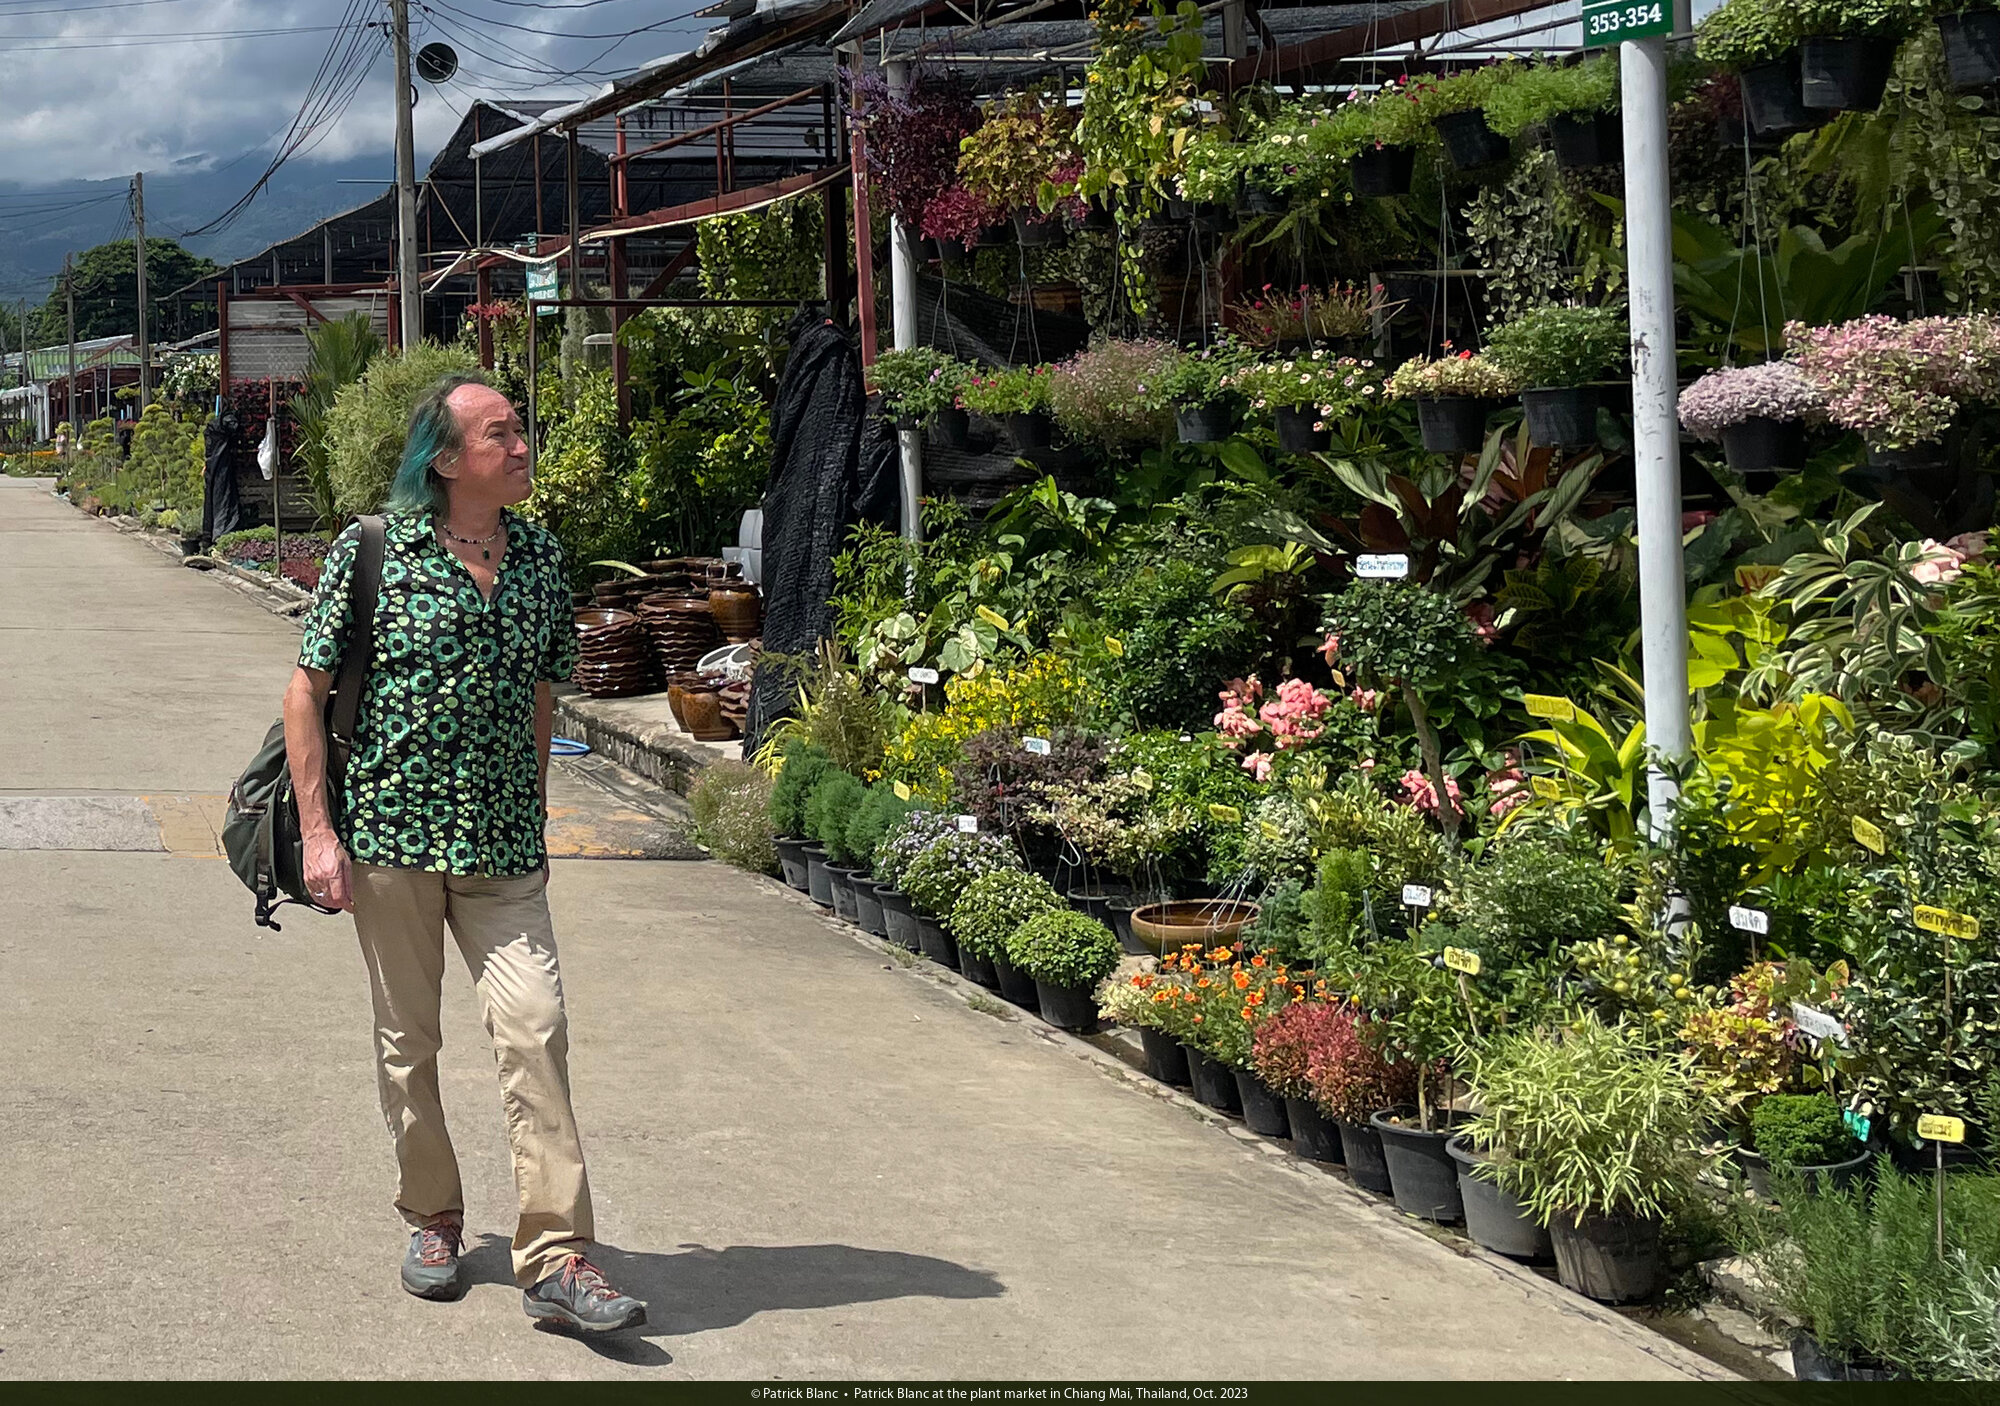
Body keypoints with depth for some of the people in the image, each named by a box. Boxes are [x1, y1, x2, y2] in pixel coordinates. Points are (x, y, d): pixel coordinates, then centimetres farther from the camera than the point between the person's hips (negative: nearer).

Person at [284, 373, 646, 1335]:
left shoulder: (541, 558, 6)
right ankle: (433, 1220, 29)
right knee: (407, 1040, 9)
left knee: (536, 1030, -9)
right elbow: (306, 691, -3)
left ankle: (556, 1261, -8)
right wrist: (318, 833, -9)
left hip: (504, 852, 2)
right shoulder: (371, 552, -6)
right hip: (391, 836, -2)